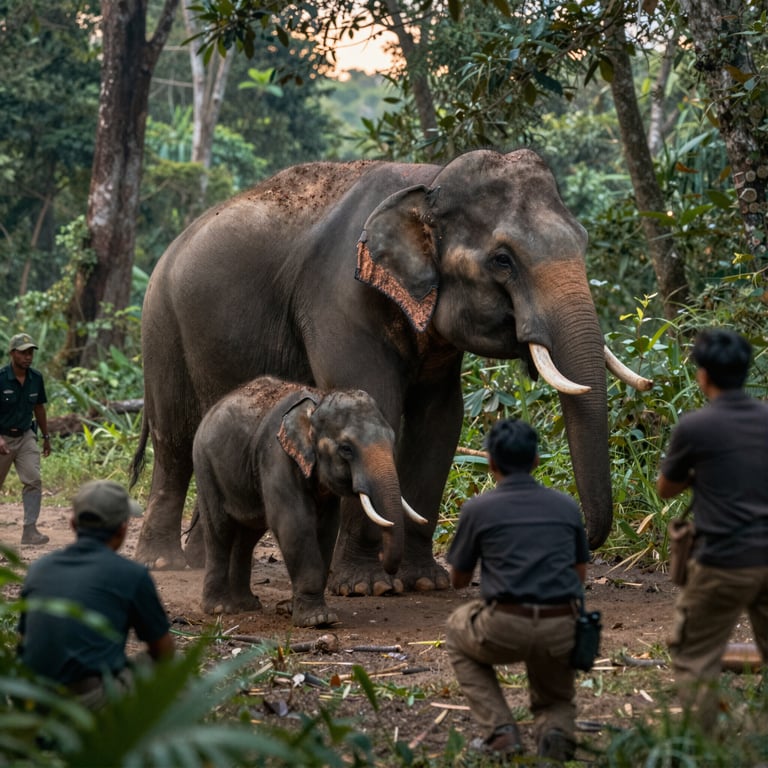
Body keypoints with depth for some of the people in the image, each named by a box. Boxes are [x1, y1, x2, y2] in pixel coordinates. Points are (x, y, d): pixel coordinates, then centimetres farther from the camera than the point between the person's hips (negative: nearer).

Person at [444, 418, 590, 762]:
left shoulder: (478, 509, 2)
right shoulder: (567, 506, 11)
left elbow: (459, 581, 14)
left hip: (505, 629, -3)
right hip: (561, 630, 3)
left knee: (458, 631, 32)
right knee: (555, 701, 32)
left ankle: (500, 730, 14)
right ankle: (556, 731, -7)